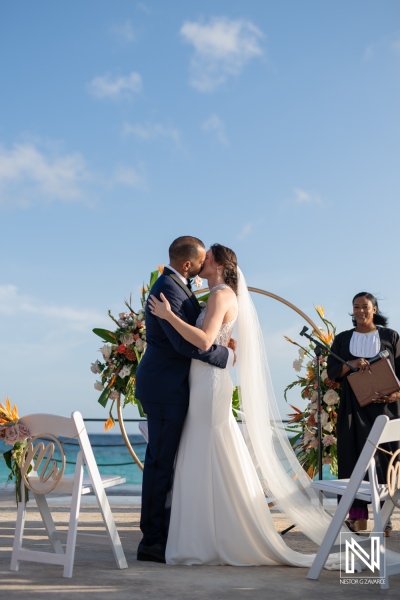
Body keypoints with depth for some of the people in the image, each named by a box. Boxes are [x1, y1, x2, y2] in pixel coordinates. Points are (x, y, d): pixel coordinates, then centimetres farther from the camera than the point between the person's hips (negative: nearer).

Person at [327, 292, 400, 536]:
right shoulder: (343, 339, 11)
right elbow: (332, 372, 4)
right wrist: (350, 364, -16)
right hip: (353, 408, 2)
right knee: (354, 458, -3)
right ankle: (359, 517, -2)